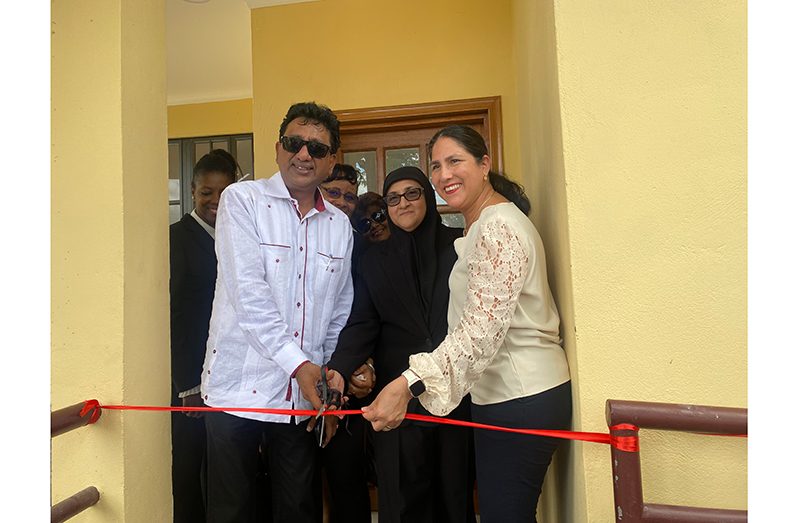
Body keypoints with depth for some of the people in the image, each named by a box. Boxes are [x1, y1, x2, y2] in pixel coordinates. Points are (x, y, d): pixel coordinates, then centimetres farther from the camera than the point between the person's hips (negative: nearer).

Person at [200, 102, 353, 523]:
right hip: (238, 388, -3)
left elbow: (340, 314, 11)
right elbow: (248, 293, -14)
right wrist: (297, 363, -17)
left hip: (305, 395, 4)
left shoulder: (340, 226, 8)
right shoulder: (242, 199, -4)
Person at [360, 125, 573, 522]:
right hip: (501, 394, 10)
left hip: (520, 400, -10)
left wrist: (409, 385, -37)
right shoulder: (479, 228, 15)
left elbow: (483, 328, -29)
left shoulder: (499, 226, -17)